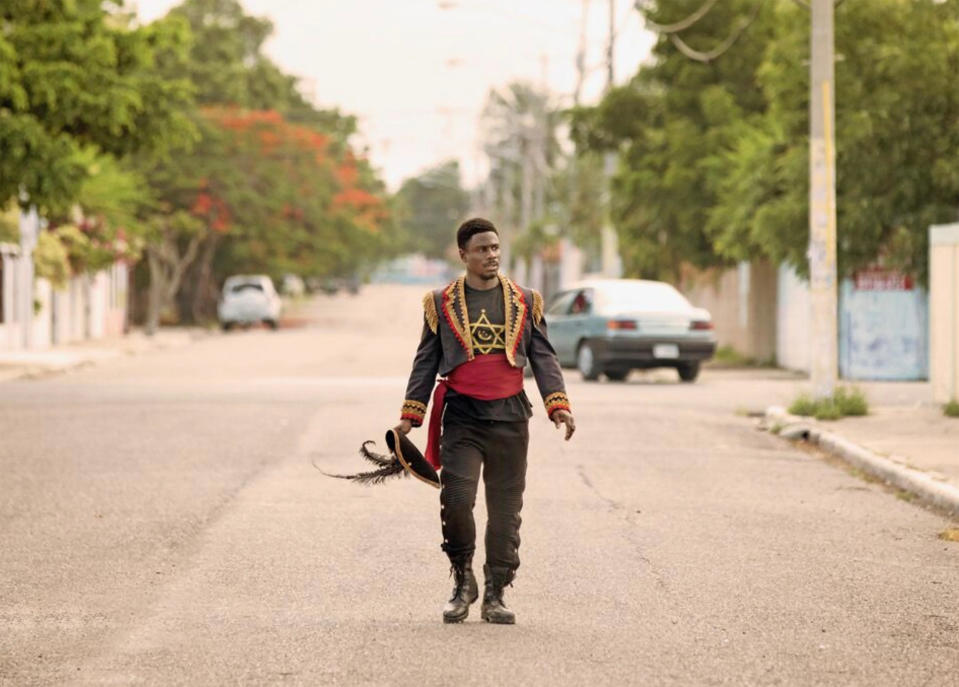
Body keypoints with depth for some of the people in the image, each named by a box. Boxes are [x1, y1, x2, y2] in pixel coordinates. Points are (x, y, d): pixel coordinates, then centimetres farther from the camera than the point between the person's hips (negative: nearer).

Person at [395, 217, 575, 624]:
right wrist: (410, 415, 3)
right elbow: (426, 362, 9)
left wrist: (558, 405, -5)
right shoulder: (442, 304, 7)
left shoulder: (525, 302, 10)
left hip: (510, 417, 2)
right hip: (461, 418, -2)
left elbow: (543, 357, 8)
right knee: (456, 499, -15)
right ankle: (463, 583, 5)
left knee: (505, 508, 3)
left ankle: (495, 595, 11)